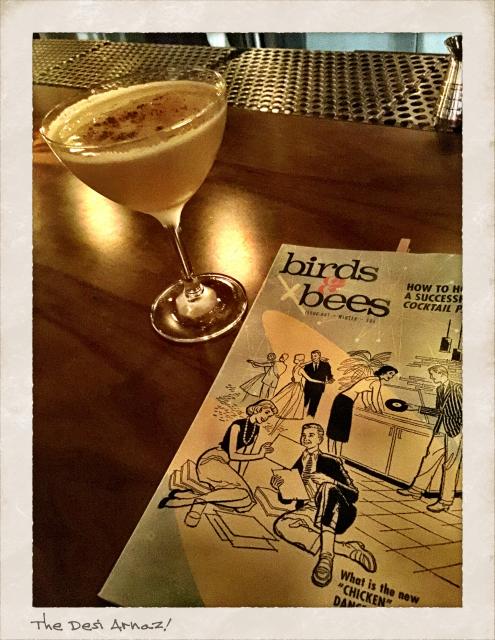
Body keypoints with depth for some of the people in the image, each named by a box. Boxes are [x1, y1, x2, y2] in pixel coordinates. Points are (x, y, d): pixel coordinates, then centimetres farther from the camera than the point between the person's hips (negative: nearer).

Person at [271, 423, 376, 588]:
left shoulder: (331, 462, 2)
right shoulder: (297, 466, 11)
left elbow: (354, 494, -5)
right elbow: (286, 499, 14)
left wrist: (330, 480, -22)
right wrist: (280, 488, -9)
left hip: (333, 515, -3)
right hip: (310, 513, 3)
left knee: (328, 487, -34)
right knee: (281, 525, -30)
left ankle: (327, 554, -40)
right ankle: (345, 549, -27)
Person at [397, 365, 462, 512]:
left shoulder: (458, 389, -15)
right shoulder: (440, 390, 10)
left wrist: (460, 430, -17)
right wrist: (418, 408, 22)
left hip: (455, 432, -7)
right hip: (440, 431, 7)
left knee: (450, 466, 2)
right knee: (429, 458, 12)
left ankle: (445, 501, 13)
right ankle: (417, 489, 24)